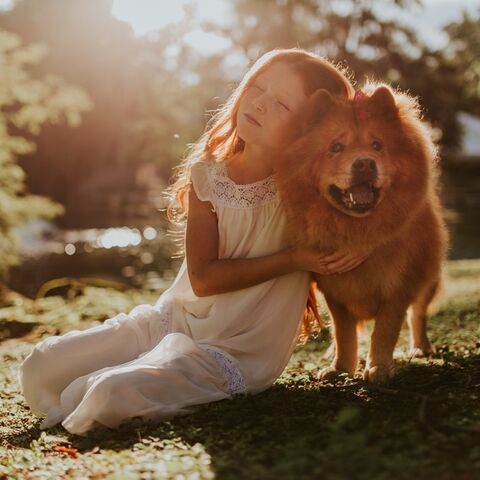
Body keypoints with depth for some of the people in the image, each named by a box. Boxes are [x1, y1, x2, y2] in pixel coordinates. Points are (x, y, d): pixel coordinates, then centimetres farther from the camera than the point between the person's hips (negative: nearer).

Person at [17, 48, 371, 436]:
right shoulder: (207, 175, -4)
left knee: (111, 394, -27)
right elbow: (203, 278, -11)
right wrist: (292, 259, -18)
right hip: (171, 318, 5)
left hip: (235, 355, -4)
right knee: (40, 367, -4)